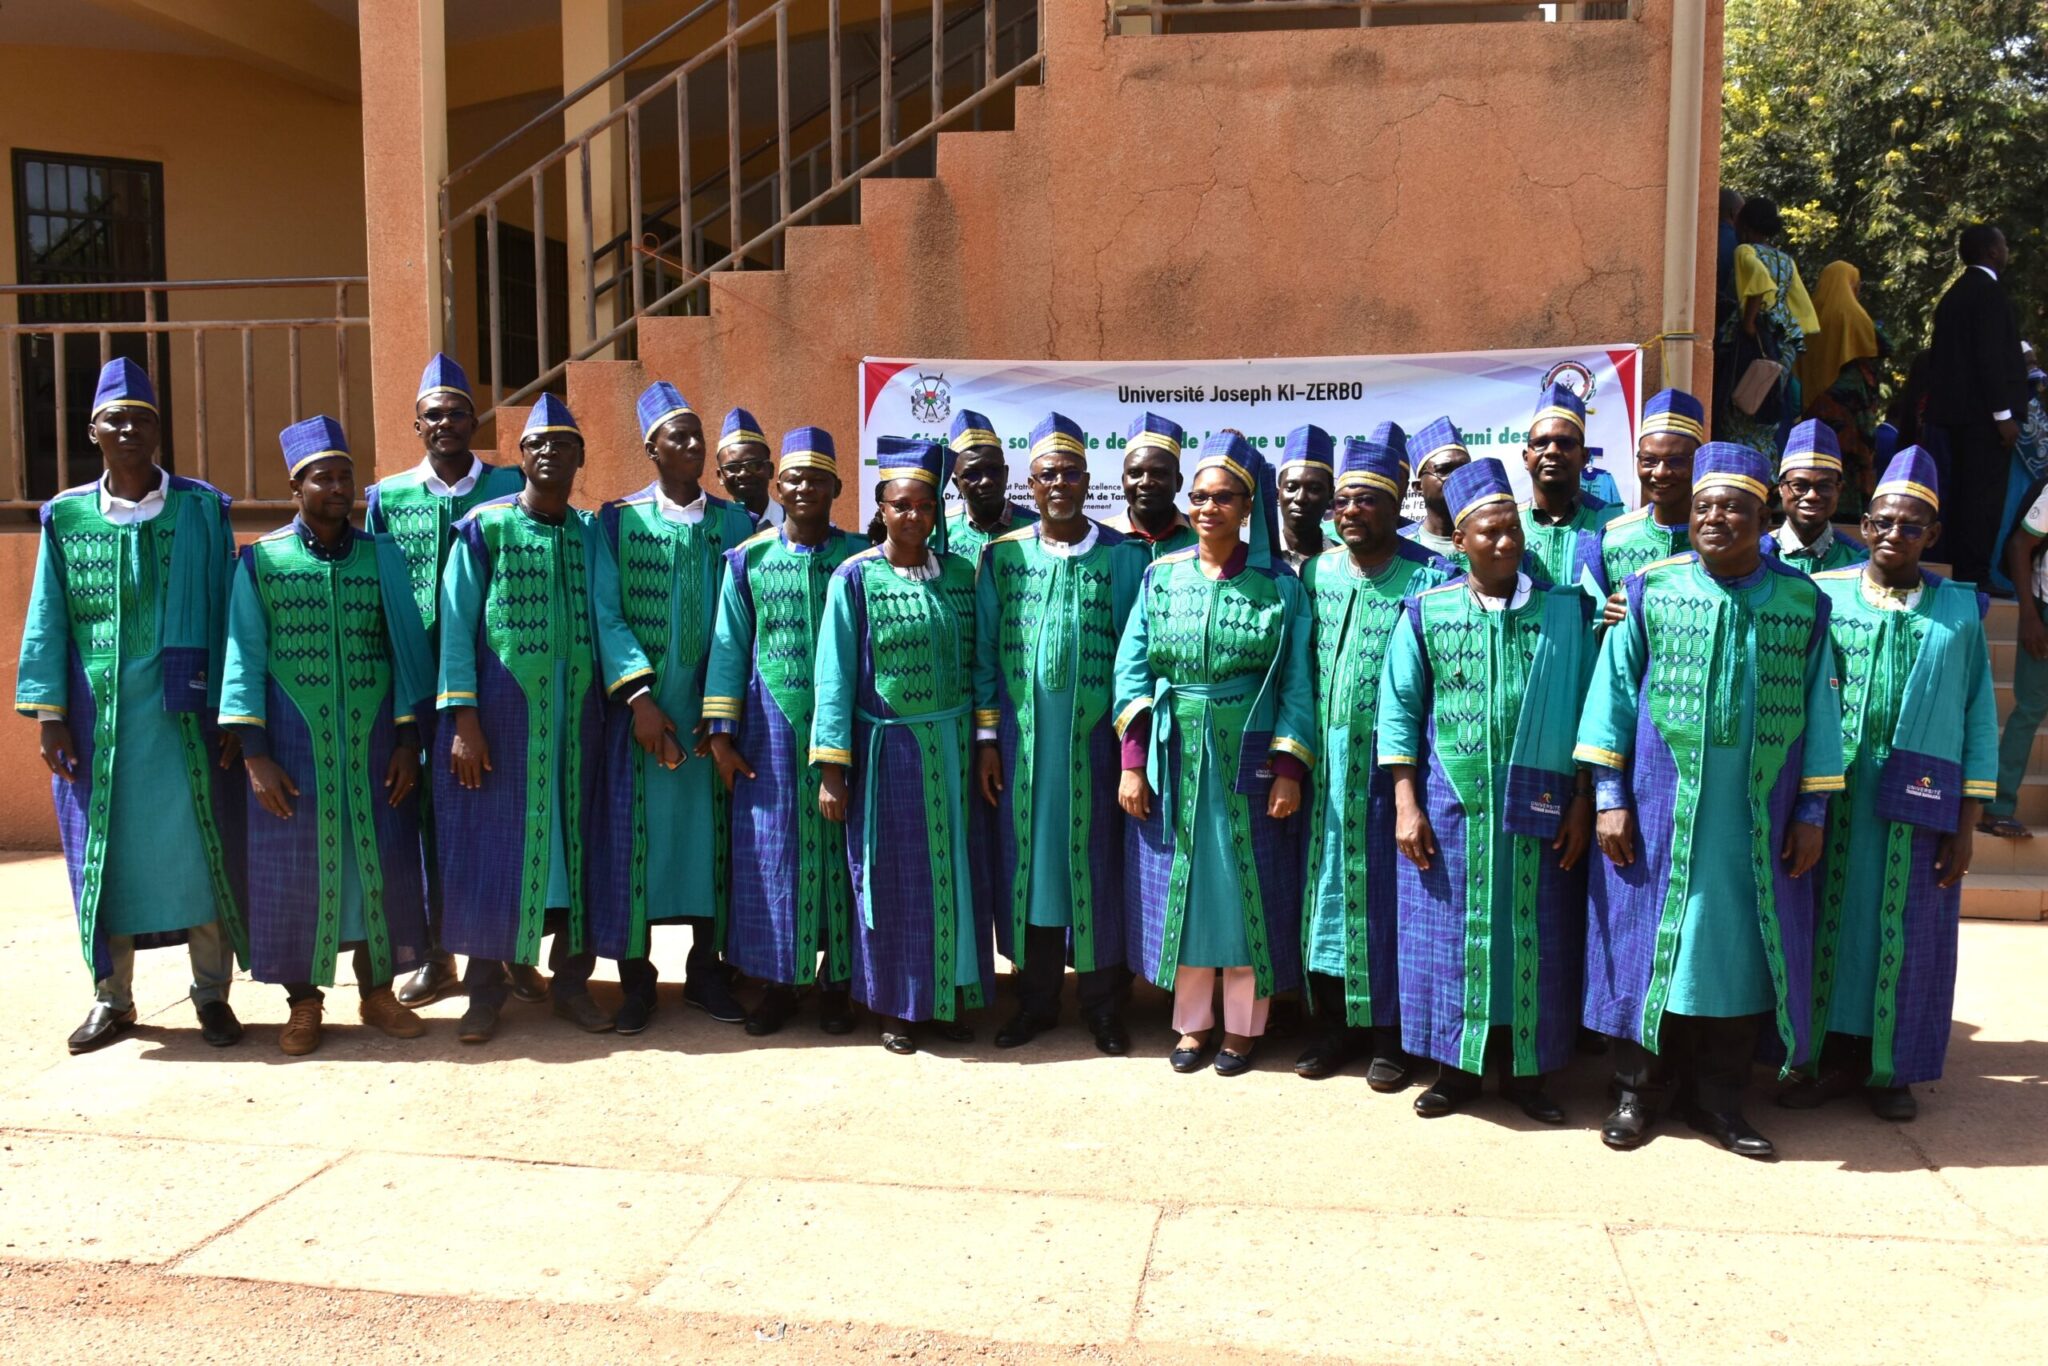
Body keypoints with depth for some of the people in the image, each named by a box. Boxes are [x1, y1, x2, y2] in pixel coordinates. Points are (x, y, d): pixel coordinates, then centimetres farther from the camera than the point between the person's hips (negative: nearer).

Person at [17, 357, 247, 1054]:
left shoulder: (202, 509, 1)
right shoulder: (65, 518, 7)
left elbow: (227, 607, 0)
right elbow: (47, 621, 7)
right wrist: (50, 714, -1)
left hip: (184, 713, -2)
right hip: (98, 716, 2)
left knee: (200, 847, 2)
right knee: (105, 851, 8)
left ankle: (213, 992, 14)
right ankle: (112, 997, 21)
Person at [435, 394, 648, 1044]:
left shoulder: (590, 533, 9)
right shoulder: (484, 526, 1)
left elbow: (607, 618, 0)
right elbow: (456, 626, -3)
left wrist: (638, 692, -16)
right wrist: (464, 720, -10)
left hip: (576, 711, 3)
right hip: (502, 710, -3)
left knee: (575, 841, 7)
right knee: (495, 844, 2)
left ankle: (571, 980, 19)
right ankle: (486, 989, 15)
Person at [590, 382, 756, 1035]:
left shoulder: (735, 522, 5)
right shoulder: (620, 518, 0)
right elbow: (607, 615, -5)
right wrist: (639, 699, -15)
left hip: (714, 703, 2)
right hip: (642, 703, -2)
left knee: (712, 830, 5)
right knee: (639, 831, 1)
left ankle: (705, 969, 19)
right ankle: (635, 976, 13)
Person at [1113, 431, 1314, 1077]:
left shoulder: (1280, 587, -2)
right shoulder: (1162, 577, 3)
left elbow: (1297, 687, -4)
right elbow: (1131, 672, 1)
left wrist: (1289, 771, -12)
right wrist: (1132, 763, -5)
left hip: (1249, 762, -2)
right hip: (1174, 760, 2)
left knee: (1247, 889, 6)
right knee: (1180, 887, 9)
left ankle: (1242, 1026, 21)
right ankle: (1192, 1021, 23)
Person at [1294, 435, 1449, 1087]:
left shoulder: (1429, 577, -8)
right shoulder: (1317, 572, 7)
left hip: (1392, 762, -4)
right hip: (1329, 760, 4)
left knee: (1386, 891, 3)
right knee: (1329, 884, 10)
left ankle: (1389, 1032, 18)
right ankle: (1336, 1023, 23)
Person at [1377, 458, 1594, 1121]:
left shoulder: (1565, 612, 2)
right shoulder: (1427, 612, 1)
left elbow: (1586, 708, 2)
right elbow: (1400, 710, 1)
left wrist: (1583, 801, -3)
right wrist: (1406, 804, -5)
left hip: (1538, 810, 0)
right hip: (1448, 808, 0)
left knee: (1533, 940, 6)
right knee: (1449, 936, 6)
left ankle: (1525, 1071, 21)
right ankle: (1456, 1068, 20)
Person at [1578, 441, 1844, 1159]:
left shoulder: (1803, 603, 1)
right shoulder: (1650, 590, -2)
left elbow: (1819, 711, 5)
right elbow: (1612, 691, 0)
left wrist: (1812, 812, 3)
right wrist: (1609, 797, -4)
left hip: (1760, 820, 2)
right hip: (1659, 810, -1)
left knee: (1742, 951, 9)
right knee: (1649, 943, 5)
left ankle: (1718, 1098, 24)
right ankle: (1636, 1090, 20)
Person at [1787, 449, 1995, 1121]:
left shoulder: (1959, 610, 3)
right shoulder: (1823, 595, 1)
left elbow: (1978, 716, 4)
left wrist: (1967, 822, 0)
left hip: (1920, 806, 0)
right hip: (1834, 796, 0)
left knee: (1907, 933, 8)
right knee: (1834, 922, 7)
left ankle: (1891, 1068, 23)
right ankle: (1835, 1058, 21)